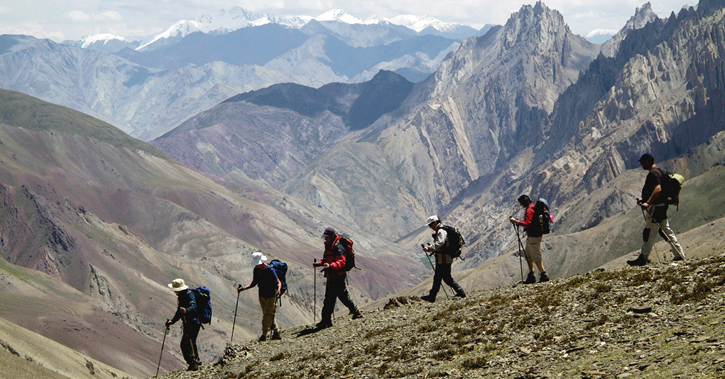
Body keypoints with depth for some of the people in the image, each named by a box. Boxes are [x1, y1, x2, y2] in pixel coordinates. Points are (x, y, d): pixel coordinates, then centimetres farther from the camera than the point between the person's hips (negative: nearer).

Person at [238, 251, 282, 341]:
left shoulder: (270, 270, -17)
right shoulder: (256, 270, 2)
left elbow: (278, 282, -15)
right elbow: (254, 283, 11)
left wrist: (278, 289, -36)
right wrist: (243, 288, 1)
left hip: (271, 296, -7)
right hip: (262, 296, 7)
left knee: (268, 315, -7)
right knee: (268, 316, 11)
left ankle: (264, 335, -2)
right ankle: (276, 333, 21)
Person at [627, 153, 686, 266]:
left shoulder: (653, 173, -15)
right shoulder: (659, 171, 19)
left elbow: (658, 189, -29)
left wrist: (648, 202, -33)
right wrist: (644, 199, 24)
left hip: (655, 206, -10)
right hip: (662, 206, 10)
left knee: (648, 232, -6)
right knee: (666, 230, 12)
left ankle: (643, 258, -3)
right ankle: (680, 255, 11)